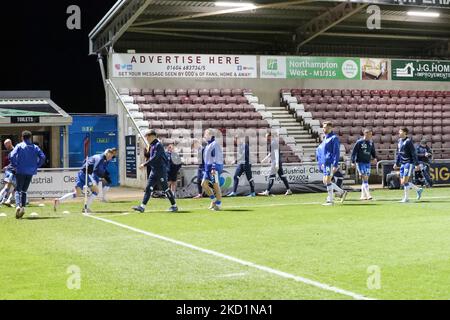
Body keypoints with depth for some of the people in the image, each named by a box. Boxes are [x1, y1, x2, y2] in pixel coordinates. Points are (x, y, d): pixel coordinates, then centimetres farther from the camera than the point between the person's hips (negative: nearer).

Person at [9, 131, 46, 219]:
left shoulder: (19, 146, 0)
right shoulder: (35, 147, 7)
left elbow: (12, 156, -12)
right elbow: (42, 157, -3)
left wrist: (15, 166, -1)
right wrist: (36, 166, 5)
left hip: (20, 171, -2)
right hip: (30, 172, 3)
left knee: (18, 189, 2)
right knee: (24, 190, 14)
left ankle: (18, 205, -22)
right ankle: (23, 207, 0)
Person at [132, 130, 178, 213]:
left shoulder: (158, 145, -14)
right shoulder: (152, 146, 14)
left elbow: (155, 158, -22)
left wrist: (144, 165, -22)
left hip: (161, 170, -9)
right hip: (154, 170, 9)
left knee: (165, 188, -2)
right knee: (148, 188, 2)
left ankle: (174, 206, 9)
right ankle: (142, 206, -1)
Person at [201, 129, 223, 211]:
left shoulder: (215, 144, -12)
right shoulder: (208, 145, 17)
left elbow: (216, 157, -19)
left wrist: (214, 168, -25)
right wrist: (206, 169, 23)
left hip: (215, 167, -10)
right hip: (208, 167, 10)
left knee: (216, 186, -3)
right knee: (204, 184, 6)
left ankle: (218, 204, 5)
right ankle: (214, 200, 18)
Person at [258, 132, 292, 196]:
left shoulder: (274, 143, -14)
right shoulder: (271, 143, 17)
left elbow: (276, 153, -20)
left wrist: (277, 164, -25)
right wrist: (265, 160, 28)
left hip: (276, 162, -10)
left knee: (272, 176, -9)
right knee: (282, 176, 10)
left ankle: (267, 192, -8)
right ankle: (288, 190, 11)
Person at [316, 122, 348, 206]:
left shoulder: (334, 138, -11)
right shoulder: (325, 138, 17)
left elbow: (336, 152, -15)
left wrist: (335, 165, -20)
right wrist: (322, 163, 20)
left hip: (330, 163, -9)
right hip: (325, 163, 9)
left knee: (328, 181, -8)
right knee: (325, 182, 9)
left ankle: (330, 200, -1)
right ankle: (342, 192, 19)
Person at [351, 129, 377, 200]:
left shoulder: (371, 143, 8)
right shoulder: (359, 142, -8)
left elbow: (373, 152, 18)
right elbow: (354, 152, -6)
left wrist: (374, 158, -2)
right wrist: (353, 162, -12)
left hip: (367, 163, 6)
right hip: (360, 162, -6)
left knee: (366, 179, 7)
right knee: (364, 178, -13)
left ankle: (363, 195, 15)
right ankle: (368, 195, -17)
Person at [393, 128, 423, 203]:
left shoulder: (408, 141, -12)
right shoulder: (400, 141, 12)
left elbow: (414, 153, -14)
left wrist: (417, 164, -16)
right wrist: (397, 164, 20)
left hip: (409, 163, -8)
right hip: (403, 164, 9)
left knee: (405, 182, -9)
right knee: (402, 182, 7)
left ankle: (406, 198, 4)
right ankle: (418, 190, 22)